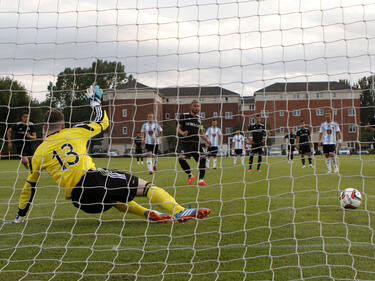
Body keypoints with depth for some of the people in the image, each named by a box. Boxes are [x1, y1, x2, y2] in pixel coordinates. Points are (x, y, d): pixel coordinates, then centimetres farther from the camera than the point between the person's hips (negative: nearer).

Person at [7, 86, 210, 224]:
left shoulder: (39, 153, 15)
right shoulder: (75, 132, 11)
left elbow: (30, 186, 20)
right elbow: (103, 122, 26)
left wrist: (21, 215, 32)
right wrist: (95, 101, 41)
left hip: (79, 199, 3)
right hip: (93, 178, -3)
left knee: (112, 198, 33)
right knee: (146, 186, 2)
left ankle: (149, 214, 11)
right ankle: (180, 212, -19)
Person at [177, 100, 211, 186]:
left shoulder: (199, 118, 15)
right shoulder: (184, 116, 0)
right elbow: (178, 128, -3)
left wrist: (207, 140, 8)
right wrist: (182, 133, -25)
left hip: (196, 142, 4)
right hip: (184, 142, -4)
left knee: (203, 158, -9)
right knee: (181, 158, -23)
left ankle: (201, 180, 5)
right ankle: (190, 175, 1)